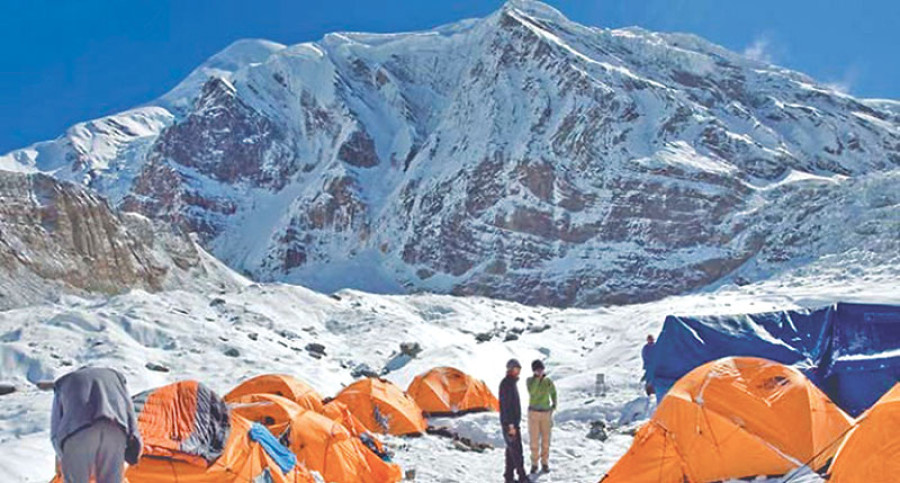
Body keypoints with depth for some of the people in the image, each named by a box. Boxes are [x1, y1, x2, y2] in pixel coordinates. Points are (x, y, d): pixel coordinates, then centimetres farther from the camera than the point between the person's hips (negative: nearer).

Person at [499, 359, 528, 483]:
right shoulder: (506, 384, -18)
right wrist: (511, 425, -22)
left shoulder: (512, 383, 13)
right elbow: (506, 406, -21)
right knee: (516, 451, -5)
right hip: (509, 424, -10)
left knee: (511, 450, 11)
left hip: (513, 422, 10)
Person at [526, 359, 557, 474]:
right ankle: (534, 464, 13)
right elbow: (532, 391, -28)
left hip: (546, 413, 2)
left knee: (546, 439, 5)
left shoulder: (548, 381, -2)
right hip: (533, 413, -2)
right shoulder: (529, 381, -8)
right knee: (534, 439, 1)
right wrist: (538, 378, -27)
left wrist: (554, 404, 6)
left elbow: (553, 391, 16)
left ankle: (545, 463, 19)